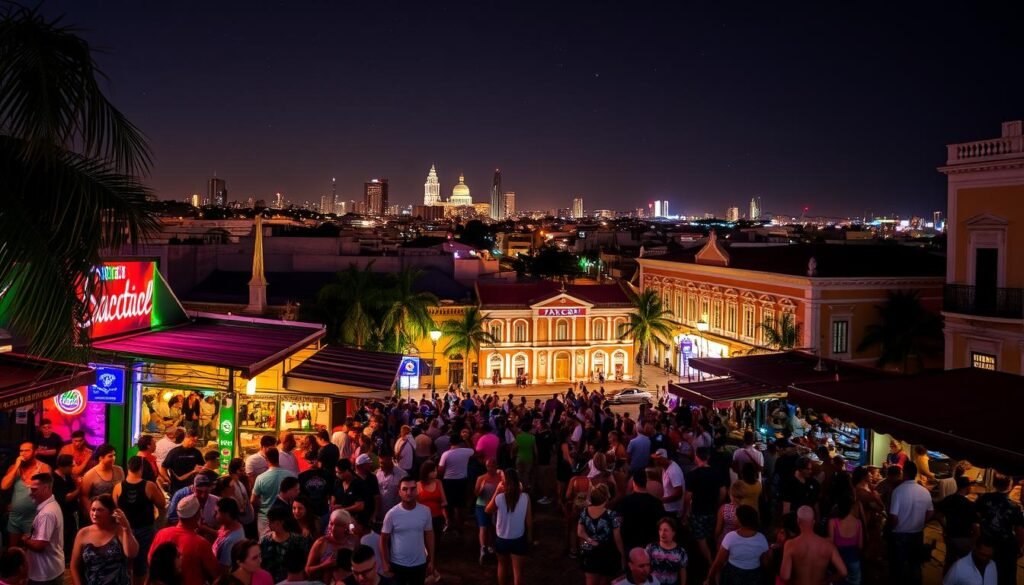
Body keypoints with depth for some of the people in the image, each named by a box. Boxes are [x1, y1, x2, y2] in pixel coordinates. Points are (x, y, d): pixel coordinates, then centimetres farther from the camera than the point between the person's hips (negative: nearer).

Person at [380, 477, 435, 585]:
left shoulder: (425, 511, -8)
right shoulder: (392, 514, -14)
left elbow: (429, 536, 2)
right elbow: (384, 539, -4)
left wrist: (431, 560, 4)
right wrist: (385, 563, -5)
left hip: (420, 563, 2)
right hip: (397, 564, -2)